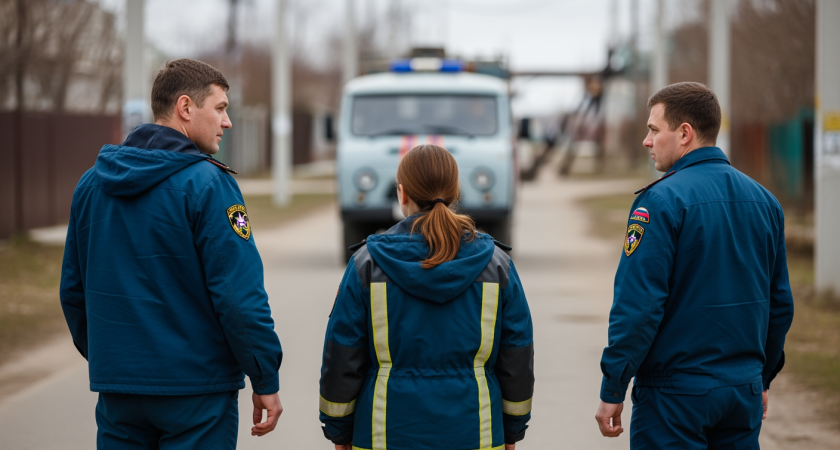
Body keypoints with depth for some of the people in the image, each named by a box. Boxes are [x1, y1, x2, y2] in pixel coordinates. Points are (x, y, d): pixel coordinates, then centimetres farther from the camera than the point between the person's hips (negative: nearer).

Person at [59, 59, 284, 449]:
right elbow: (239, 293, -16)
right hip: (196, 388, -6)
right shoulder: (206, 184, -12)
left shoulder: (91, 183, 8)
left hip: (117, 389, 6)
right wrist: (266, 381, -9)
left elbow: (73, 289, 14)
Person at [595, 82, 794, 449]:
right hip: (744, 393, 6)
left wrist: (612, 391, -10)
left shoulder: (662, 201, -13)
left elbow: (638, 305, -17)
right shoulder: (763, 200, 8)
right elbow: (780, 303, 14)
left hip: (676, 395, -6)